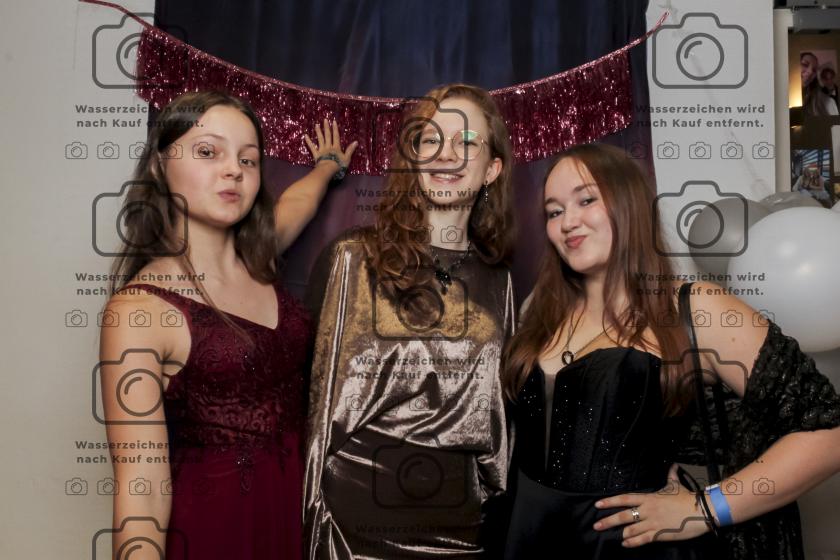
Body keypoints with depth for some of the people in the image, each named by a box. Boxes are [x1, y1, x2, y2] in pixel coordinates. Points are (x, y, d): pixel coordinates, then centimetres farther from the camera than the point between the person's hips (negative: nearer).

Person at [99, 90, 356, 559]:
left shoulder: (259, 260, 0)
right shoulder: (139, 308, -19)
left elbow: (297, 198, 24)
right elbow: (141, 488, -20)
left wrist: (329, 165, 42)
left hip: (298, 505, 7)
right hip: (211, 522, -6)